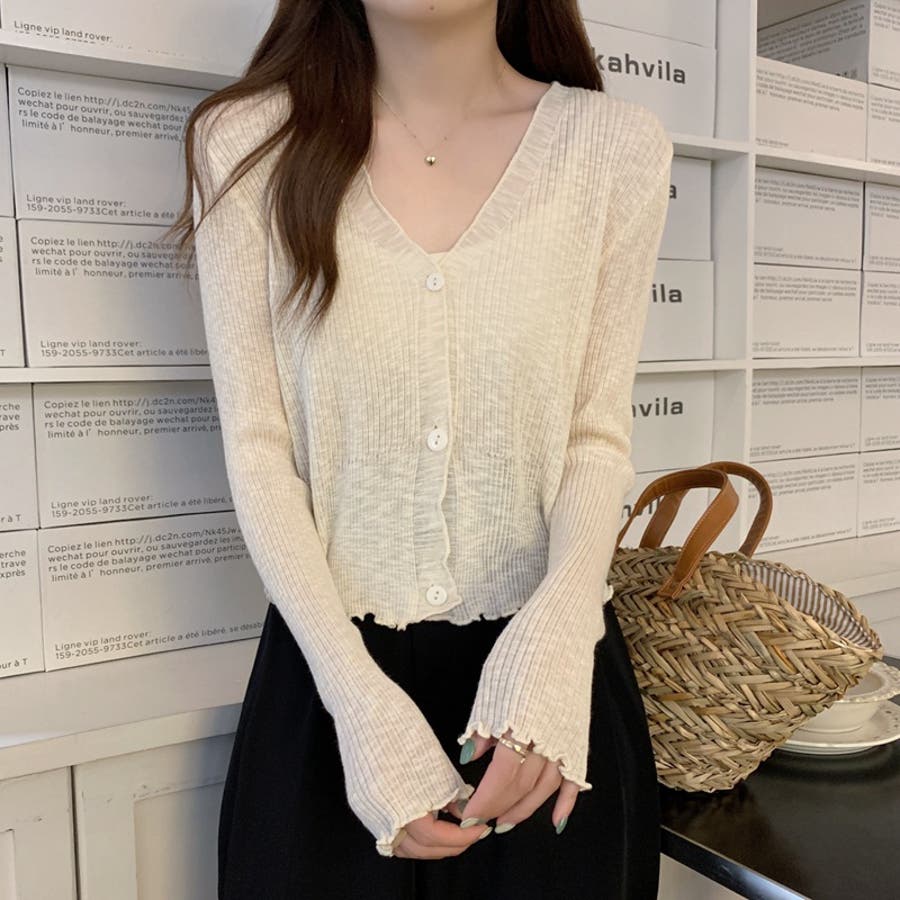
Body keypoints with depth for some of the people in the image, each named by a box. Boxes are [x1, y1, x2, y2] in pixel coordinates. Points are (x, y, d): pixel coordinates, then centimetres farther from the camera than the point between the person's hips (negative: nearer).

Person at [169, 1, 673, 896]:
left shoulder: (617, 145, -5)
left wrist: (558, 638, -20)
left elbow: (599, 435, -2)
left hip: (544, 661, 1)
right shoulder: (248, 142, -5)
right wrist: (358, 696, -16)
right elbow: (257, 449, -7)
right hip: (330, 665, 0)